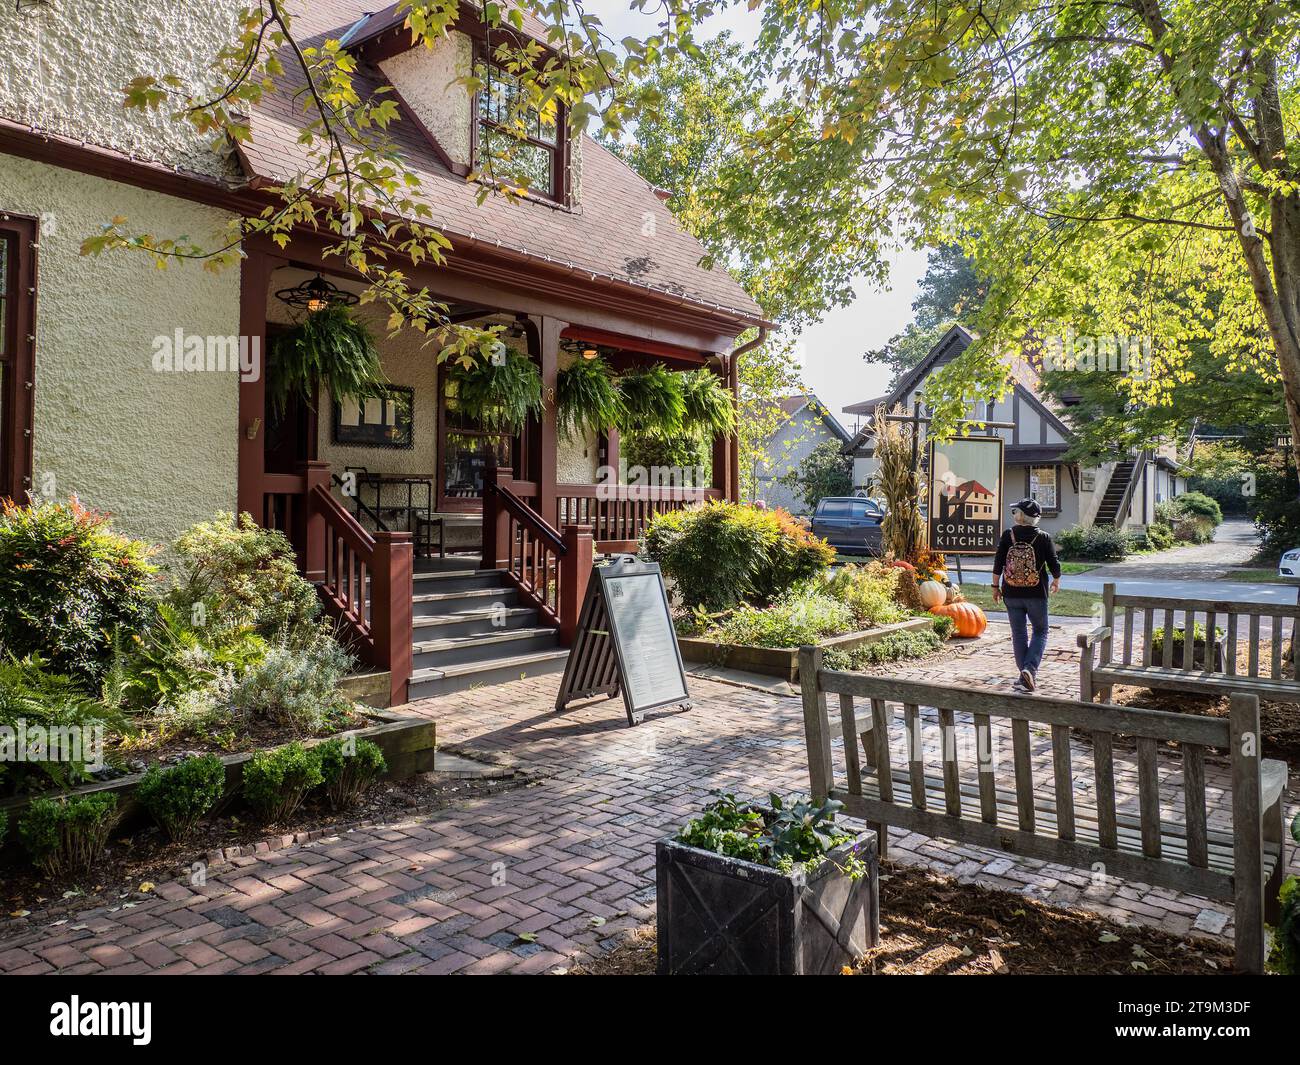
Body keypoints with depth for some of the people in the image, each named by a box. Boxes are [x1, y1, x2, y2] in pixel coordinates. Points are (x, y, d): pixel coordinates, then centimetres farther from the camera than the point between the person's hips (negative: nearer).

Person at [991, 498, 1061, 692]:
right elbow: (1054, 565, -2)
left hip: (1012, 594, 1)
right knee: (1040, 632, 13)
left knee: (1019, 634, 11)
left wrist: (996, 586, 7)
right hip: (1036, 594, -1)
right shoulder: (1043, 538, -6)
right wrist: (1056, 582, 18)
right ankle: (1030, 668, -8)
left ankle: (1026, 676, 13)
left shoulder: (1007, 536, -4)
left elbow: (998, 563, -4)